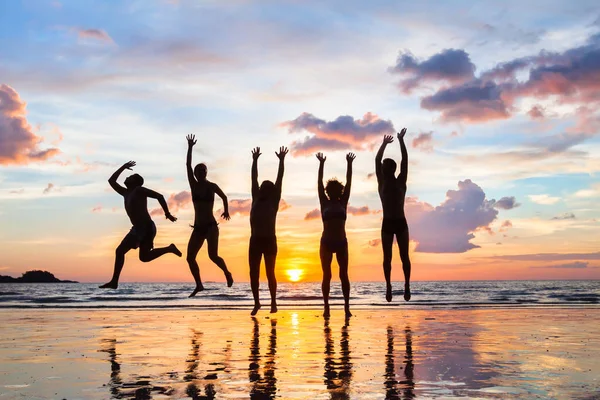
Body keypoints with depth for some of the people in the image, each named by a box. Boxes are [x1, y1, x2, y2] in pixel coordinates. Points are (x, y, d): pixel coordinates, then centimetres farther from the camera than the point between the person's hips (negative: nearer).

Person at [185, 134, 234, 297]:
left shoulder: (212, 186, -1)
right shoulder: (194, 185, 5)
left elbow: (224, 197, 15)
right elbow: (188, 165, -2)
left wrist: (226, 210, 3)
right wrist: (190, 147, -8)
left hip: (211, 226, -4)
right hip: (198, 228, 4)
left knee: (213, 255, -19)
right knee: (190, 257, -3)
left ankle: (227, 273, 9)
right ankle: (199, 285, 12)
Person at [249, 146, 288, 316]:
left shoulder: (273, 201, 3)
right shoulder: (256, 199, 12)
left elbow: (279, 180, -1)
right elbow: (254, 178, 13)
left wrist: (281, 161, -3)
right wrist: (255, 160, 13)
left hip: (270, 241, -4)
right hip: (255, 241, 4)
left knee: (270, 273, 1)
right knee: (254, 273, 3)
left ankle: (273, 302, 10)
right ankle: (256, 302, 13)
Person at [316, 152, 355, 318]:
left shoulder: (343, 202, 8)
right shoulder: (324, 203, 5)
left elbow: (349, 183, 3)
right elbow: (319, 184, -1)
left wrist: (349, 164, -2)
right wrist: (321, 164, -5)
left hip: (341, 242, 1)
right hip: (326, 243, -1)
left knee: (344, 275, 0)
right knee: (327, 275, -1)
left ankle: (346, 306, 2)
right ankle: (326, 307, 2)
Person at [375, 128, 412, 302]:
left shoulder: (401, 182, 1)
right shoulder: (382, 182, 4)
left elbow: (405, 160, -6)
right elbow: (377, 160, -1)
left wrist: (401, 141, -8)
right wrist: (384, 144, 3)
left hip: (401, 223, -1)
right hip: (387, 224, 1)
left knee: (404, 256, 0)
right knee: (387, 257, 1)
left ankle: (407, 285, 6)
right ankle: (388, 286, 8)